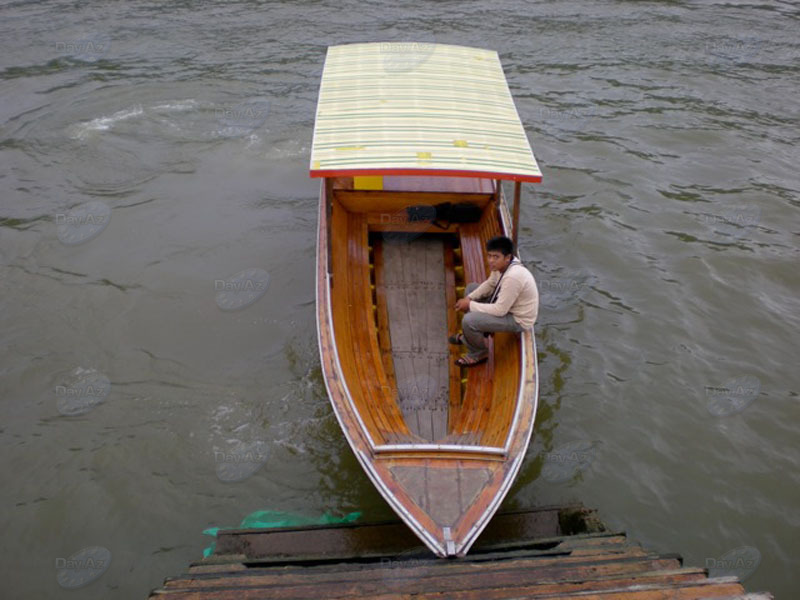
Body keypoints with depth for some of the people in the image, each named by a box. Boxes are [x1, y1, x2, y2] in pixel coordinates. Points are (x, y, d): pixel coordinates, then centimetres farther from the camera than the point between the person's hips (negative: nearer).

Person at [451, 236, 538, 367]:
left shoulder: (513, 277, -36)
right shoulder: (503, 264, -9)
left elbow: (499, 310, -30)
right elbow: (490, 284, 9)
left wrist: (470, 305, -20)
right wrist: (469, 298, -5)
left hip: (518, 319, -10)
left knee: (468, 321, -24)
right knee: (471, 288, 16)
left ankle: (479, 353, 6)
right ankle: (470, 335, 26)